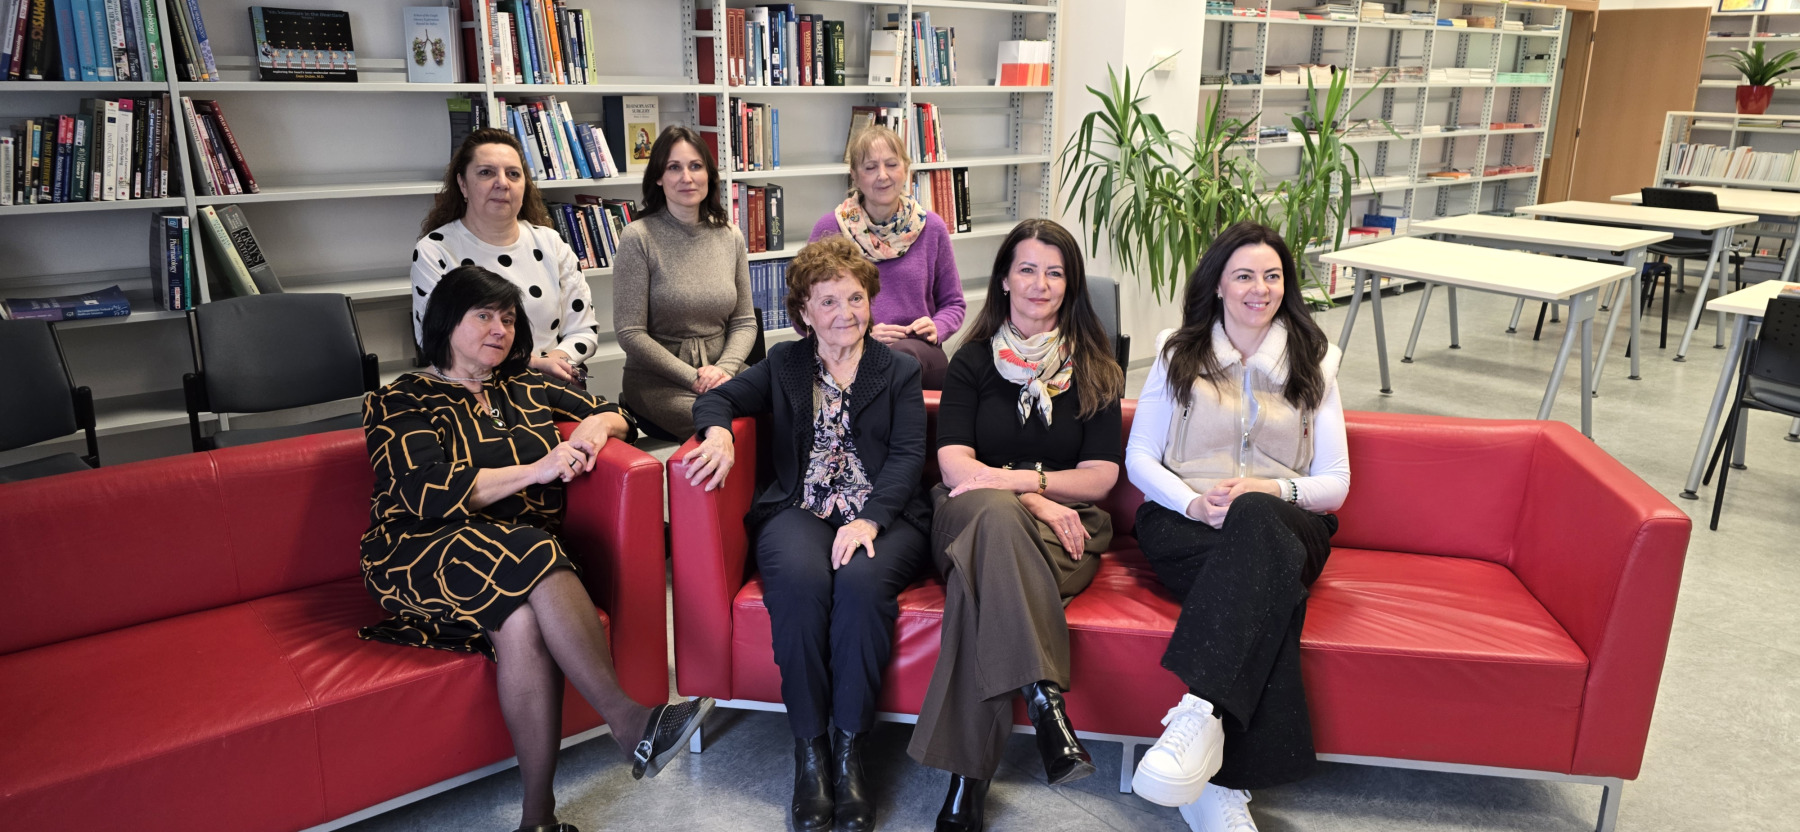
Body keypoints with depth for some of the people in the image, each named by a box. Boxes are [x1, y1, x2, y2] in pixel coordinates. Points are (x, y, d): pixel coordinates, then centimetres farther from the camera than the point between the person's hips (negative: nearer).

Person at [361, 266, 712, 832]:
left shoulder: (527, 388, 21)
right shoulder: (402, 402, 7)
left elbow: (619, 416, 25)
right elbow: (430, 495, -10)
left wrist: (596, 424, 0)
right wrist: (539, 470, -14)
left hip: (530, 554, 3)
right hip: (426, 557, -3)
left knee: (524, 622, -33)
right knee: (530, 559, -36)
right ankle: (631, 725, -38)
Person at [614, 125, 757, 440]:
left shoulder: (731, 237, 8)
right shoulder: (638, 237, -6)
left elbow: (744, 321, 10)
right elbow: (630, 333, -8)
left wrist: (725, 368, -9)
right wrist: (693, 378, -13)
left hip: (721, 372, 5)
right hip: (658, 382, -5)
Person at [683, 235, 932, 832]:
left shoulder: (900, 371, 14)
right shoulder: (784, 364, 19)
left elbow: (908, 455, 1)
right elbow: (716, 399, 17)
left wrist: (870, 519, -16)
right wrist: (719, 433, -9)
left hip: (883, 514, 0)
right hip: (799, 510, 1)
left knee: (862, 580, -35)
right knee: (801, 580, -34)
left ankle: (850, 748, -23)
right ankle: (808, 747, -21)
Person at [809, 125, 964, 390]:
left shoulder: (930, 227, 9)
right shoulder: (829, 229, 3)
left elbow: (952, 303, 18)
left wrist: (936, 329, -5)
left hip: (918, 352, 2)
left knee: (901, 353, -37)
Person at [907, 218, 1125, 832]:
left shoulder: (1095, 369, 13)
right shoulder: (973, 361, 11)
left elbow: (1100, 477, 4)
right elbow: (954, 465, -2)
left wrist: (1018, 477, -12)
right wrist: (1034, 498, -17)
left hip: (1061, 527, 0)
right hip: (971, 516, 0)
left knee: (980, 580, -36)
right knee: (997, 514, -40)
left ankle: (967, 779, -37)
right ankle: (1044, 700, -47)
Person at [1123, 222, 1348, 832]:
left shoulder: (1313, 363, 15)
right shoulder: (1177, 354, 13)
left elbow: (1335, 482, 10)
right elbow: (1139, 459, 7)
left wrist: (1272, 490, -13)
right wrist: (1194, 503, -13)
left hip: (1288, 524, 1)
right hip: (1182, 522, -1)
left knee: (1254, 517, -41)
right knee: (1271, 577, -38)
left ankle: (1199, 713, -53)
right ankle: (1228, 781, -43)